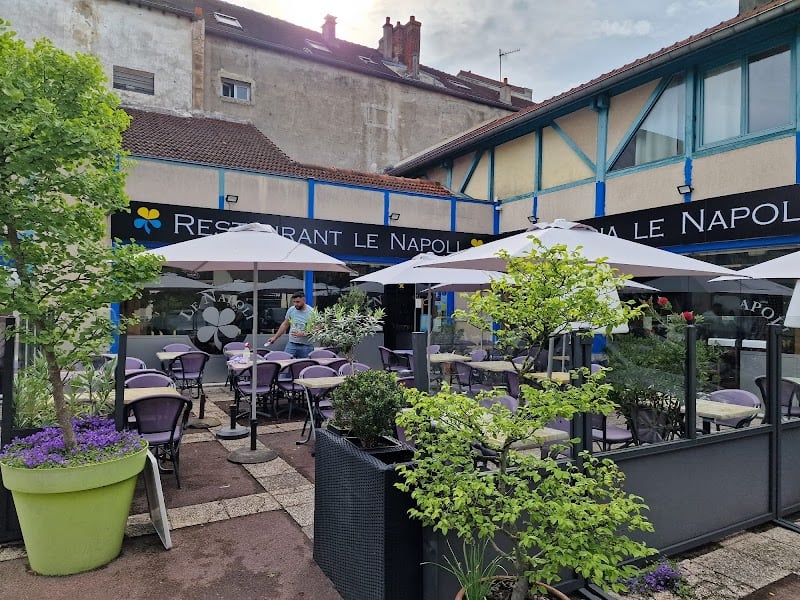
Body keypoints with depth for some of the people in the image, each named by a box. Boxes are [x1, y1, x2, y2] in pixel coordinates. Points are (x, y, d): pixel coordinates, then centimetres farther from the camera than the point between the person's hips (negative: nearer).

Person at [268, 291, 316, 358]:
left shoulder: (311, 312, -10)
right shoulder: (291, 310, 4)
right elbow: (285, 325, 16)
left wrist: (303, 334, -22)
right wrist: (275, 337, 15)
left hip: (306, 347, -3)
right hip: (291, 344, 3)